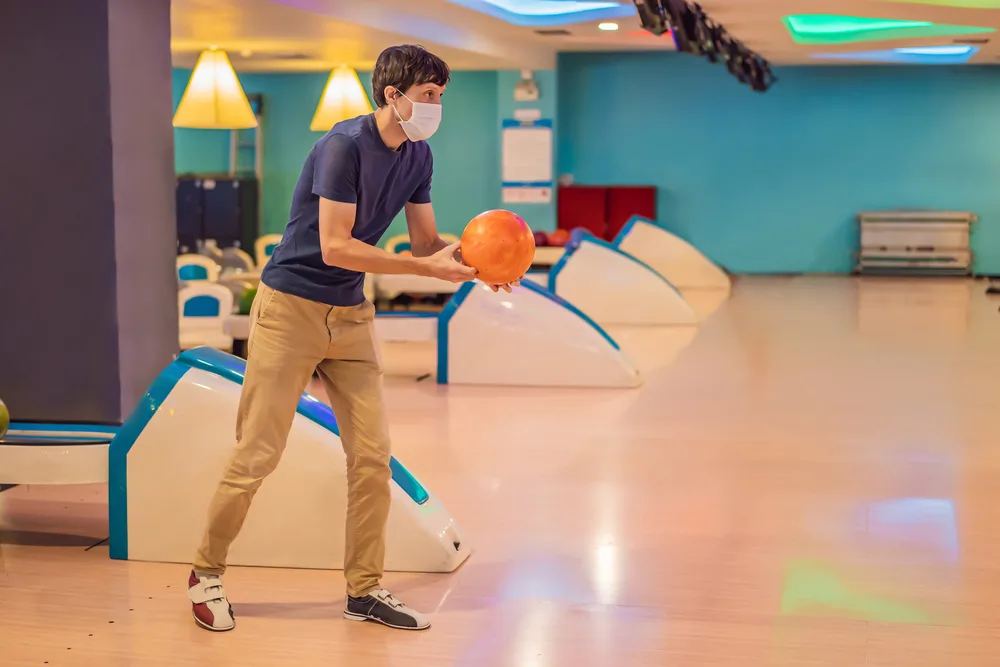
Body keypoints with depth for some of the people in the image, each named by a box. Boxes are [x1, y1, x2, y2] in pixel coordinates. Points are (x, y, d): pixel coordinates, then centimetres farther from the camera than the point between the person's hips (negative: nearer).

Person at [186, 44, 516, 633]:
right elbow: (335, 247, -24)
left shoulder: (418, 156, 4)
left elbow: (426, 239, 9)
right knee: (258, 455, -2)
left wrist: (473, 259, -12)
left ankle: (365, 589, 14)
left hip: (352, 317, 7)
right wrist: (428, 267, -25)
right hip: (292, 310, -7)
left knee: (372, 455, 3)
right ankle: (207, 574, 16)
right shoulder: (345, 145, -19)